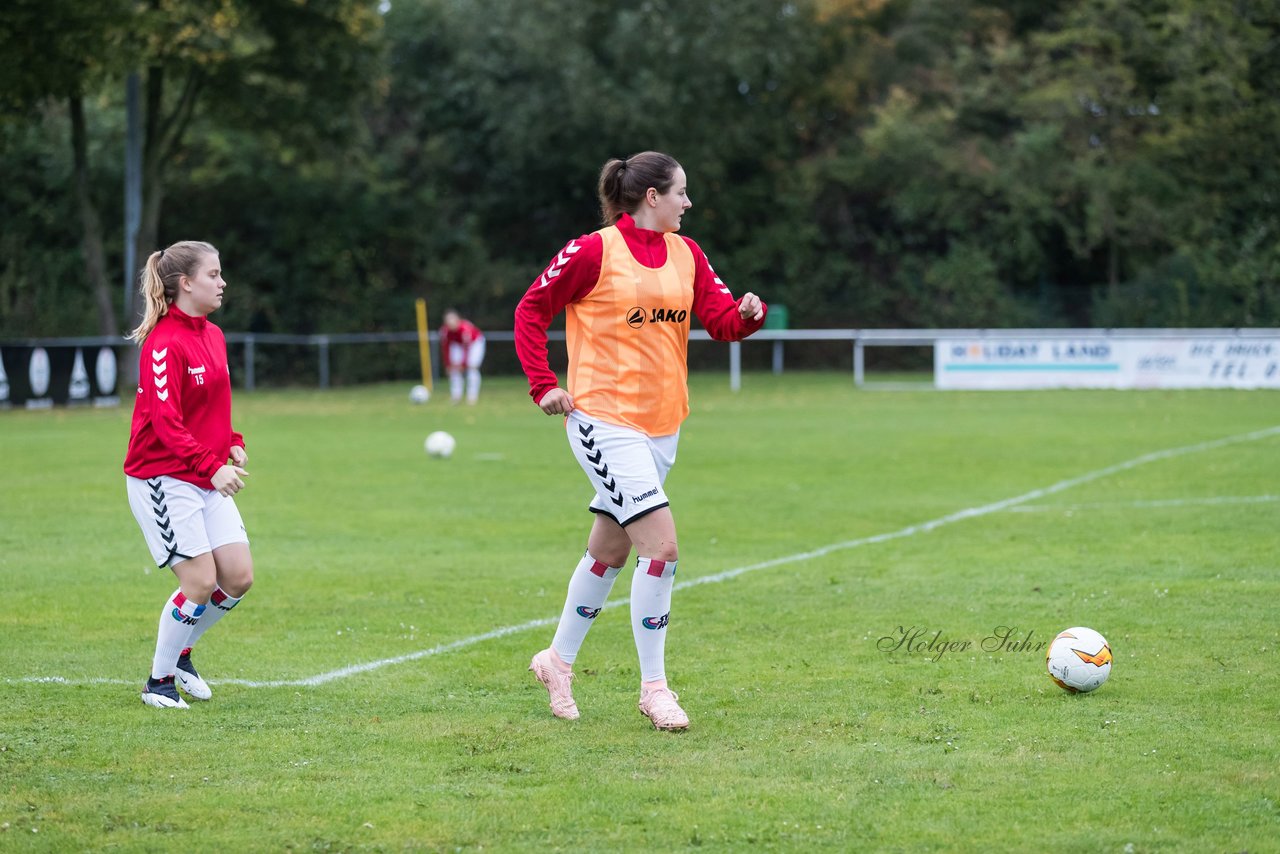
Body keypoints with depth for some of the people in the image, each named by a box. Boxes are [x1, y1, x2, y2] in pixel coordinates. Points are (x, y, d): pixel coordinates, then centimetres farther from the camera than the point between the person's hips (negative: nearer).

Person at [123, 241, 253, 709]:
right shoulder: (165, 344, -17)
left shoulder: (212, 335, 11)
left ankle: (179, 652, 24)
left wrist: (233, 444, 4)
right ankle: (159, 681, 7)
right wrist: (210, 467, -31)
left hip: (207, 479, 8)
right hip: (163, 479, -8)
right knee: (201, 582, -10)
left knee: (238, 578, 3)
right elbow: (165, 421, -23)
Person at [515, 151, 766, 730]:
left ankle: (558, 661, 34)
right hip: (604, 418, -7)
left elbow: (721, 318, 2)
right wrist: (543, 385, -8)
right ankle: (653, 687, -8)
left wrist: (748, 313, -20)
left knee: (608, 551, 17)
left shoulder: (685, 254, 9)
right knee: (661, 546, -16)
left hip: (661, 423, 7)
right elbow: (531, 310, -2)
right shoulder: (594, 252, -9)